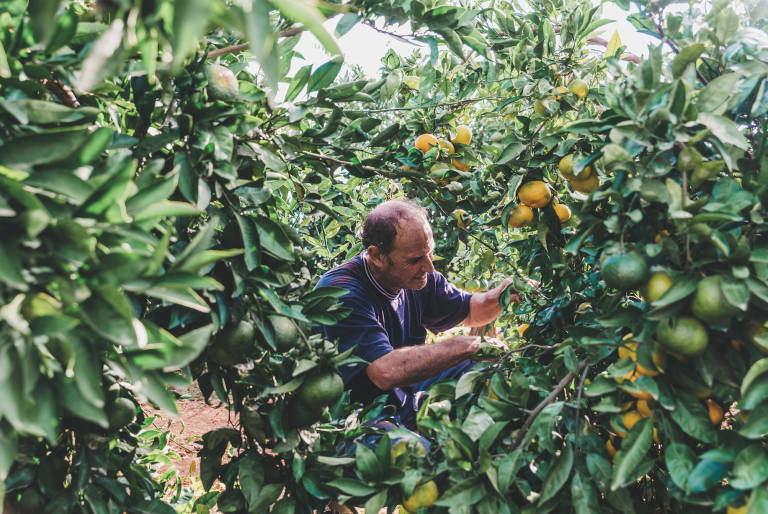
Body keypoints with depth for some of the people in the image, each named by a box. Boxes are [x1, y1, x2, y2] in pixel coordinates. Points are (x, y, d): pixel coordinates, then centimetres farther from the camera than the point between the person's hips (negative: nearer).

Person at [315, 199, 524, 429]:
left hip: (406, 394, 9)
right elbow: (387, 371, -40)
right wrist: (467, 346, -30)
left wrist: (499, 296, -10)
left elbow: (470, 311, 15)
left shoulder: (417, 276, -2)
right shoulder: (341, 293, -28)